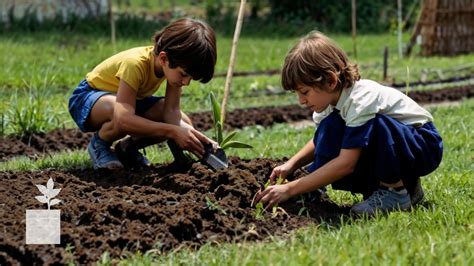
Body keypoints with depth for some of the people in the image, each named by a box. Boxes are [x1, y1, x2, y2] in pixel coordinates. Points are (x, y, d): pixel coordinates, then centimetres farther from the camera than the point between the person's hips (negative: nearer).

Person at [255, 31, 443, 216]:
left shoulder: (359, 100, -31)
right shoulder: (331, 96, -6)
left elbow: (346, 164, -34)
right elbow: (321, 142, 10)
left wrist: (290, 189, -33)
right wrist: (292, 164, -10)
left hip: (424, 145, -8)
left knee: (377, 126, -38)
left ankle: (397, 190, -16)